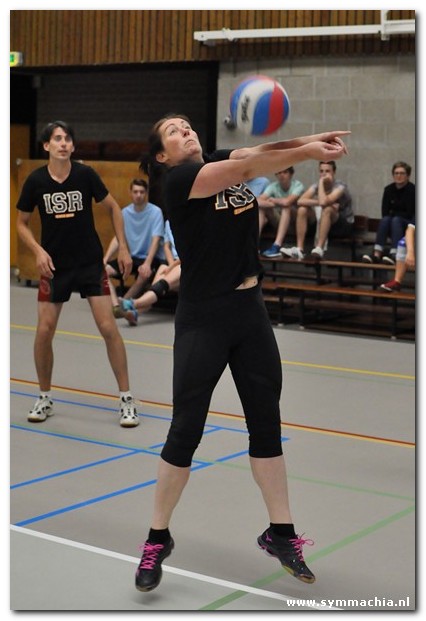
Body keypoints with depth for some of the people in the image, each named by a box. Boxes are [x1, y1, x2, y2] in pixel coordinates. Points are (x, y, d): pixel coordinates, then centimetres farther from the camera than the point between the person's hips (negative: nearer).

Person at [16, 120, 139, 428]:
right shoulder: (35, 181, -6)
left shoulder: (85, 174, -9)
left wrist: (123, 248, -1)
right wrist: (38, 251, -10)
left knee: (109, 328, -6)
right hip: (54, 266, 1)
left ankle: (127, 399, 5)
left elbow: (113, 208, 4)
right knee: (44, 331, -1)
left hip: (90, 263, -1)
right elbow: (22, 223, 6)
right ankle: (45, 398, 20)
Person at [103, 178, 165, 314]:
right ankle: (115, 305, -31)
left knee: (144, 274, -37)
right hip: (132, 257, 5)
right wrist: (105, 260, -10)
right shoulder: (125, 212, 5)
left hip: (152, 258, -5)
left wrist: (147, 263, -30)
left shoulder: (155, 211, -9)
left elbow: (156, 240, -16)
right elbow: (117, 238, 3)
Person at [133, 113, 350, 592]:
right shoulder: (176, 179, -10)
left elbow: (256, 153, -9)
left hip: (251, 310, 6)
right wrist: (307, 153, -28)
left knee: (267, 423, 11)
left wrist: (308, 141, -25)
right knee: (185, 431, -1)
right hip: (202, 319, -6)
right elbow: (248, 167, -21)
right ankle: (157, 539, 15)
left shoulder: (226, 158, 10)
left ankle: (280, 533, 23)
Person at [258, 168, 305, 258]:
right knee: (261, 207, -16)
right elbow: (258, 201, -21)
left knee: (286, 207, -34)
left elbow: (286, 202, -34)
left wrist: (272, 200, -15)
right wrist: (274, 204, -37)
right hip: (280, 221, 5)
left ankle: (277, 246, -43)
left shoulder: (298, 185, -17)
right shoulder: (273, 186, -6)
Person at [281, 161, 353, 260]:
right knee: (302, 209, -16)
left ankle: (319, 248, -40)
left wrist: (321, 182, -24)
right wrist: (319, 202, -28)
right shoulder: (316, 187, -1)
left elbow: (323, 202, -35)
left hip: (344, 225, -6)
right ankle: (299, 249, -23)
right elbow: (300, 201, -17)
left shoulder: (340, 187, -18)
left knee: (327, 209, -35)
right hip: (322, 223, 6)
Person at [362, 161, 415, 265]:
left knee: (396, 220, -32)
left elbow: (410, 214, -11)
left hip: (408, 226, -3)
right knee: (385, 220, -27)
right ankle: (376, 254, -44)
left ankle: (394, 255, -51)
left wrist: (393, 214, -7)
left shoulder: (412, 190, -10)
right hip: (392, 228, 3)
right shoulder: (388, 189, 3)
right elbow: (384, 213, 1)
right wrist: (393, 215, -15)